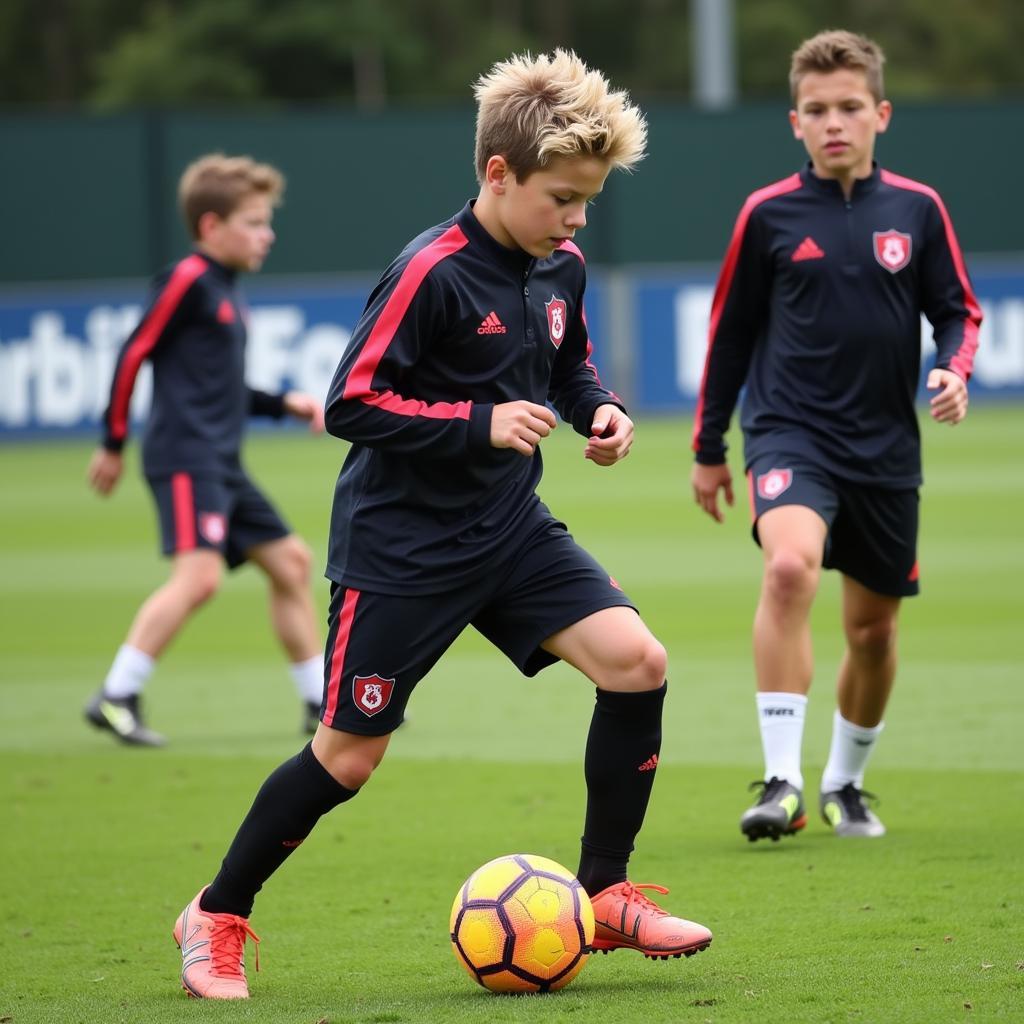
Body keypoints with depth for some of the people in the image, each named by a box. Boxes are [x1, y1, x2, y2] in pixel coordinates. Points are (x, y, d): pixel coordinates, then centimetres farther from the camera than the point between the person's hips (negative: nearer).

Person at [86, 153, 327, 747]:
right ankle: (116, 699, -18)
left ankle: (323, 703, 20)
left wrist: (285, 405, 16)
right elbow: (134, 355, -10)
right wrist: (114, 444, -7)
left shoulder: (227, 292, 18)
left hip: (222, 465, 10)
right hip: (186, 459, -10)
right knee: (199, 575, -23)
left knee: (291, 562, 12)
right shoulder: (188, 281, -9)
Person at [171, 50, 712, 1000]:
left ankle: (605, 896, 2)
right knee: (350, 752, -1)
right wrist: (481, 424, -25)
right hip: (401, 544, -6)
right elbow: (351, 404, -20)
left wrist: (598, 407, 1)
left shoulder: (560, 270, 3)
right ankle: (216, 917, 19)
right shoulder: (432, 274, -20)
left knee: (636, 660, -11)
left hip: (510, 530, 7)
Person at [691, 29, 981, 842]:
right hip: (790, 432, -3)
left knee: (874, 629, 11)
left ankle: (846, 782, 35)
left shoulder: (917, 210, 1)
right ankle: (782, 780, -29)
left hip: (885, 447, 3)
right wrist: (709, 448, 12)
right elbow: (730, 332, 8)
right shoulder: (769, 215, -2)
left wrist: (954, 371, -12)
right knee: (791, 567, -30)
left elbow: (959, 311, 10)